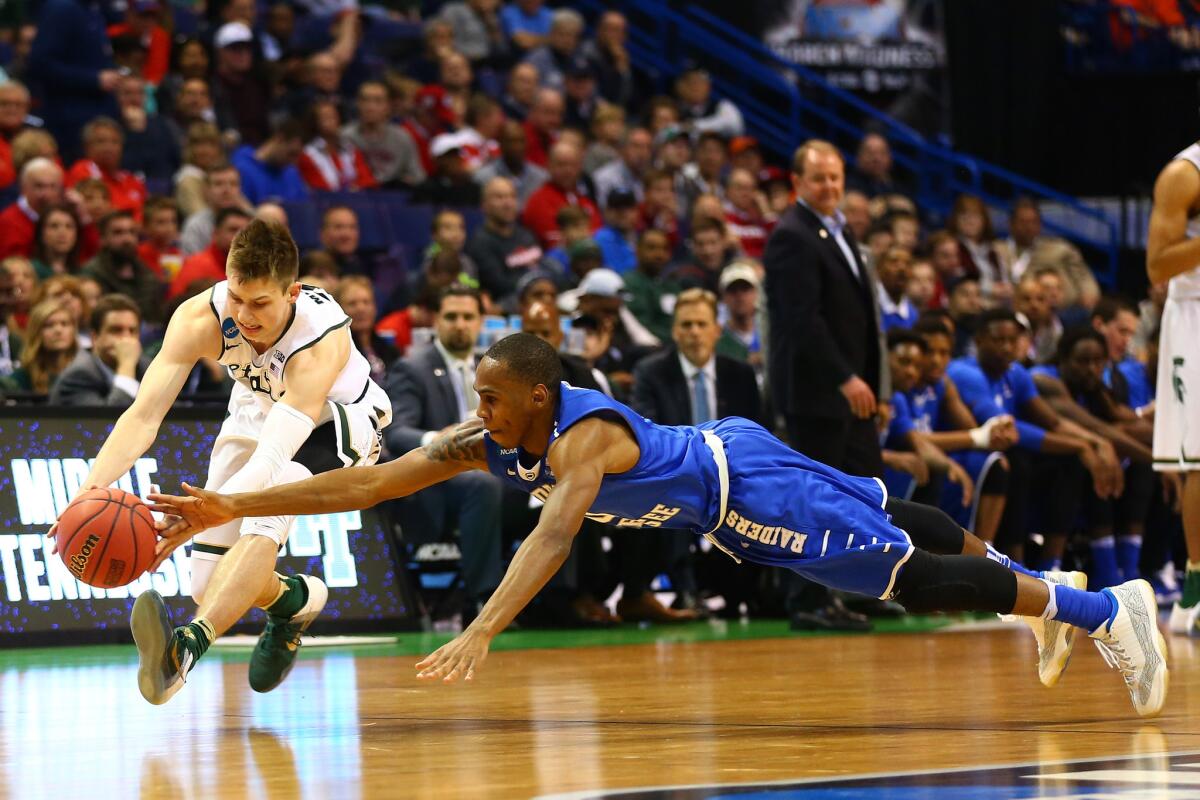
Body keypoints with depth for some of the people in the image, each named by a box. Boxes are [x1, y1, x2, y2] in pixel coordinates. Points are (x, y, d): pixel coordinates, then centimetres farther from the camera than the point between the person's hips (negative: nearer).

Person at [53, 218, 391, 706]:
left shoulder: (322, 336, -40)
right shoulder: (201, 317, -29)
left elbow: (272, 459, -48)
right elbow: (144, 414, -33)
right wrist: (90, 491, -50)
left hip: (336, 417, -5)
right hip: (259, 410, 5)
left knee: (262, 513, -37)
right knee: (211, 585, -1)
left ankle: (188, 646, -55)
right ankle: (295, 601, 34)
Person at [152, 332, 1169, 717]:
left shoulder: (583, 437, -38)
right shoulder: (490, 438, -16)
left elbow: (554, 536, -57)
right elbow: (369, 480, -18)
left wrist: (480, 634, -70)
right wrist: (235, 508, -26)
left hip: (745, 483, -8)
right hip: (712, 476, 8)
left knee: (911, 576, -9)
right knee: (884, 520, 27)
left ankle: (1104, 608, 0)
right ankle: (1011, 569, 49)